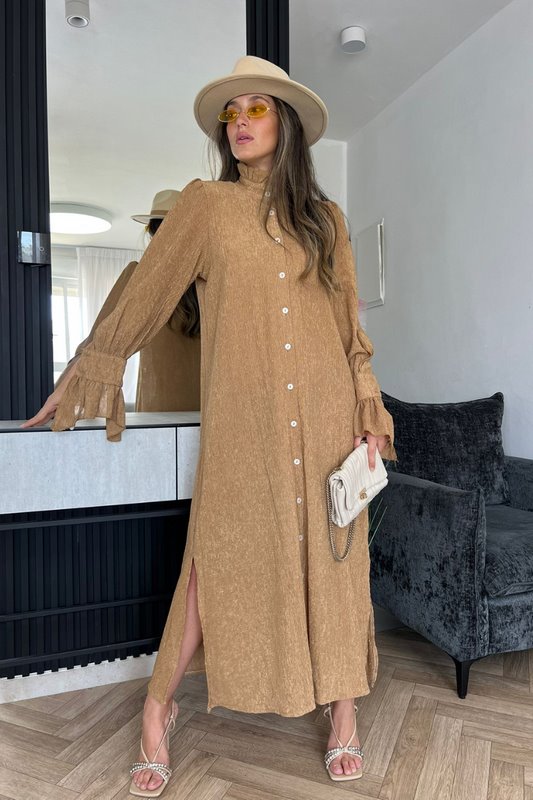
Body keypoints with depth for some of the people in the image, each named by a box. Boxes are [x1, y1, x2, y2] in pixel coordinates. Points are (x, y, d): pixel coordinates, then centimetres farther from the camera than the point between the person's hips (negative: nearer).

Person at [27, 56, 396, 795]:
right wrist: (96, 370, 11)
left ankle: (342, 716, 25)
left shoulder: (325, 217, 14)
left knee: (332, 556, 6)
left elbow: (350, 324, 12)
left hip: (325, 414, 3)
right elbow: (146, 295, 9)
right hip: (242, 416, -2)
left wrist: (370, 409, 5)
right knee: (220, 557, 0)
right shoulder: (204, 204, 8)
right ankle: (157, 712, 22)